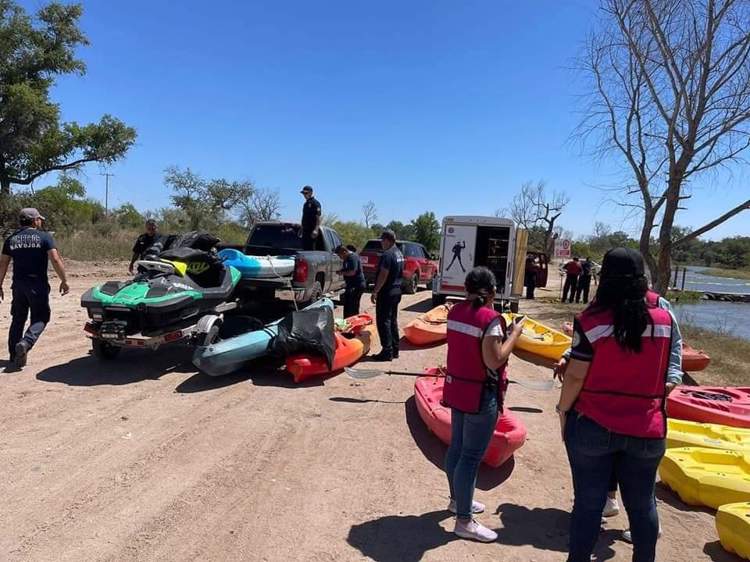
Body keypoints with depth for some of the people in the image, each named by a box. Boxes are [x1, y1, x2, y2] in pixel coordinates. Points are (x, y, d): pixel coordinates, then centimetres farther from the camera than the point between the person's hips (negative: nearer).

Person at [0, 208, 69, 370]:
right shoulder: (44, 237, -4)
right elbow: (55, 260, -14)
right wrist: (64, 280, -9)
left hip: (18, 284, 5)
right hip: (37, 284, -4)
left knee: (17, 319, 15)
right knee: (40, 318, 5)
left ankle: (14, 356, 18)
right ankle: (25, 343, -20)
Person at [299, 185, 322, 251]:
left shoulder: (315, 203, -9)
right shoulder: (306, 203, 19)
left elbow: (318, 217, -16)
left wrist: (316, 230, -25)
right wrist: (302, 229, 25)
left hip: (311, 231, -9)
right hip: (305, 230, 9)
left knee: (311, 249, -9)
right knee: (305, 249, 10)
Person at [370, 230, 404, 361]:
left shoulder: (387, 254, -18)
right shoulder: (399, 253, 13)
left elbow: (383, 275, -22)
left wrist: (375, 292, -18)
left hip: (386, 293, -10)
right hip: (396, 291, 10)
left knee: (383, 321, -5)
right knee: (393, 321, 15)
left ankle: (387, 351, -3)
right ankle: (394, 350, 20)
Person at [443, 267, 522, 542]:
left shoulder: (455, 311, 2)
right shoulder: (490, 319, -21)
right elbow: (494, 361, -22)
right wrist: (514, 334, -11)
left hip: (456, 388, 8)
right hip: (481, 396, -8)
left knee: (456, 447, 20)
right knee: (471, 456, 1)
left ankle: (457, 500, 39)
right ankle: (464, 521, 13)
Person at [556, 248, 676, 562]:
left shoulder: (591, 321, -14)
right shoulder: (663, 319, -3)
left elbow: (576, 376, -13)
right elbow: (664, 374, 13)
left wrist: (563, 409, 4)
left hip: (592, 426, -3)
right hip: (646, 429, 3)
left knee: (588, 503, 10)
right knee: (642, 504, 20)